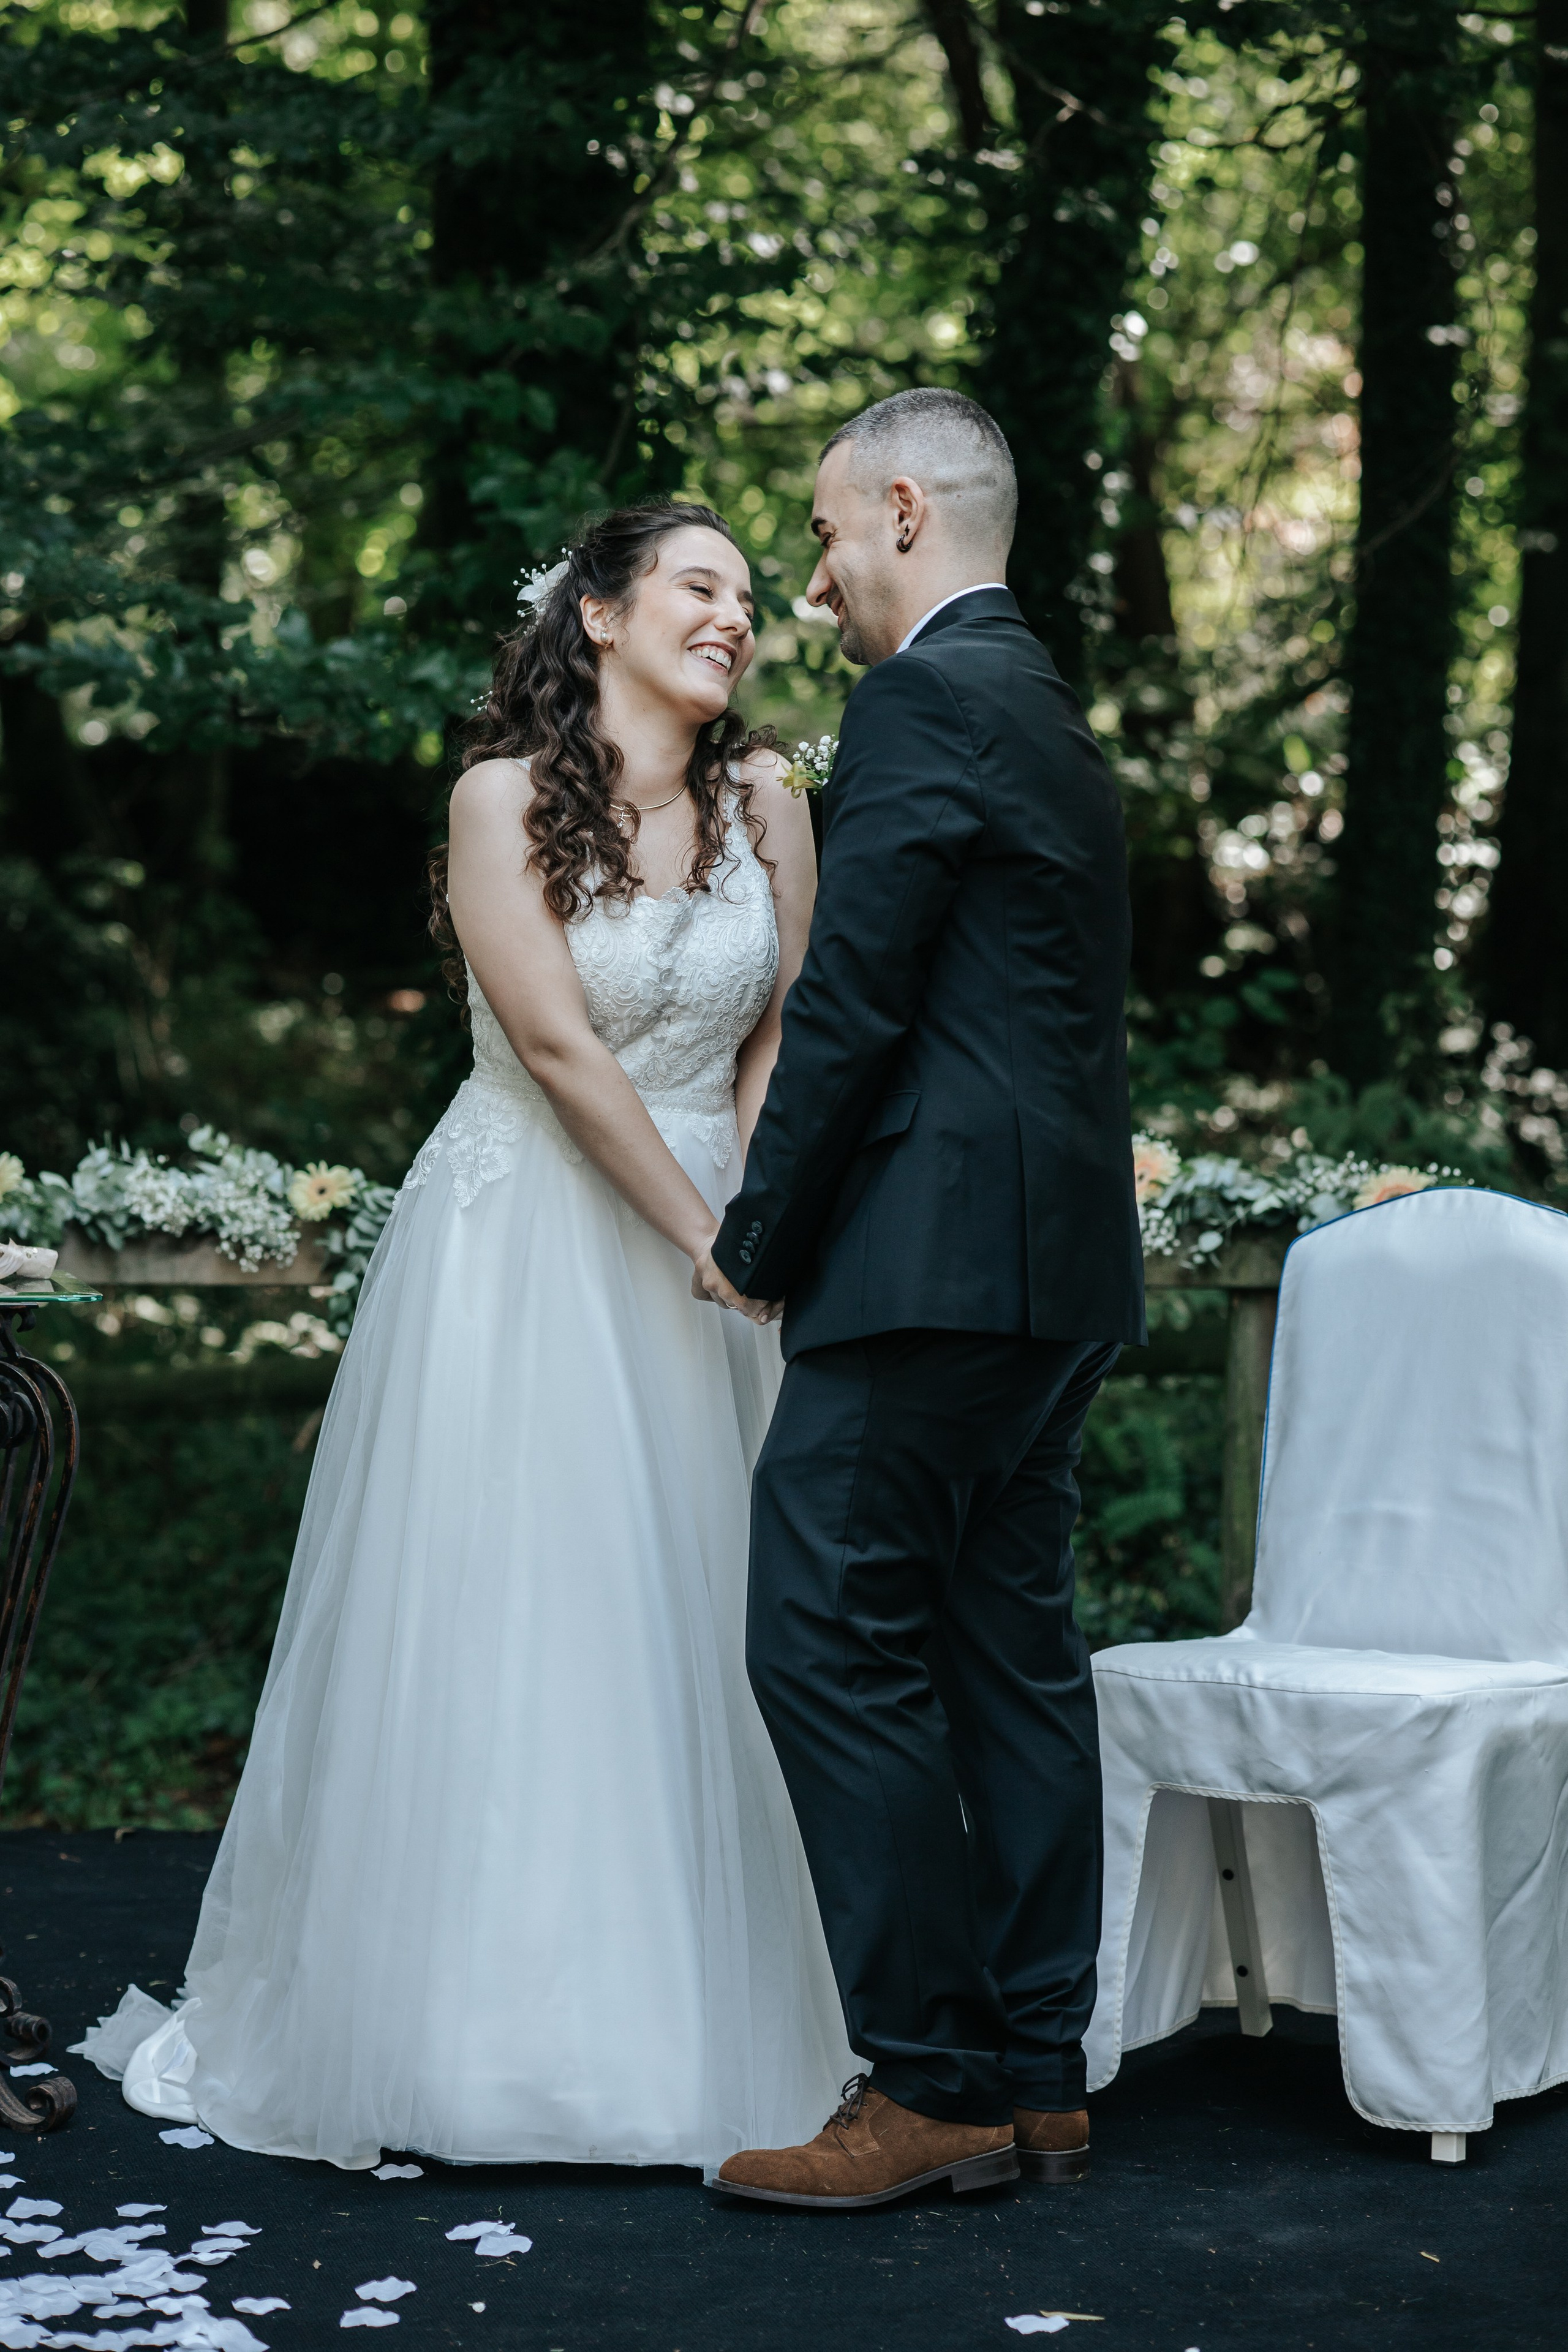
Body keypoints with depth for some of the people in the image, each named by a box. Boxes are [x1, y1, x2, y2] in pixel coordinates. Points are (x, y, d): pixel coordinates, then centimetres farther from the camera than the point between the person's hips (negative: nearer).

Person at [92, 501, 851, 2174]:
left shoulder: (762, 799, 5)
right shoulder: (507, 797, -7)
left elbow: (780, 1032, 6)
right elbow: (560, 1046, -12)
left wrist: (752, 1217, -7)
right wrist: (705, 1235, -13)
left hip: (705, 1230, 4)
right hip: (523, 1238, -4)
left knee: (690, 1622, 5)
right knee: (496, 1617, -2)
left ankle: (687, 2025, 15)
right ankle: (480, 2027, 9)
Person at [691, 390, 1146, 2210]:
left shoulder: (921, 705, -10)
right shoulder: (1050, 715, 21)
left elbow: (852, 999, -15)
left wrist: (756, 1236, -5)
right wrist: (795, 1219, 20)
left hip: (935, 1255, -10)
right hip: (1056, 1266, 10)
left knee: (831, 1643, -7)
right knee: (1009, 1649, 11)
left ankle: (930, 2087, -3)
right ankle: (1034, 2078, 16)